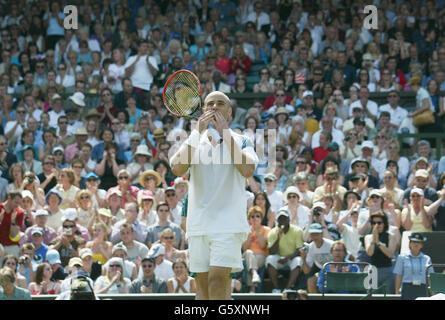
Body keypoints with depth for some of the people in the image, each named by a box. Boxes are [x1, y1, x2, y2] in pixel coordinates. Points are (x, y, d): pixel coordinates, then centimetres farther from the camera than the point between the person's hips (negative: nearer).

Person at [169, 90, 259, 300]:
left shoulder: (241, 141, 8)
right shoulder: (194, 141, 14)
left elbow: (248, 170, -14)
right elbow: (177, 168, -6)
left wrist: (225, 133, -10)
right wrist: (198, 132, -9)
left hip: (229, 224, -3)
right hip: (199, 224, 3)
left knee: (218, 277, -18)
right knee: (202, 281, 3)